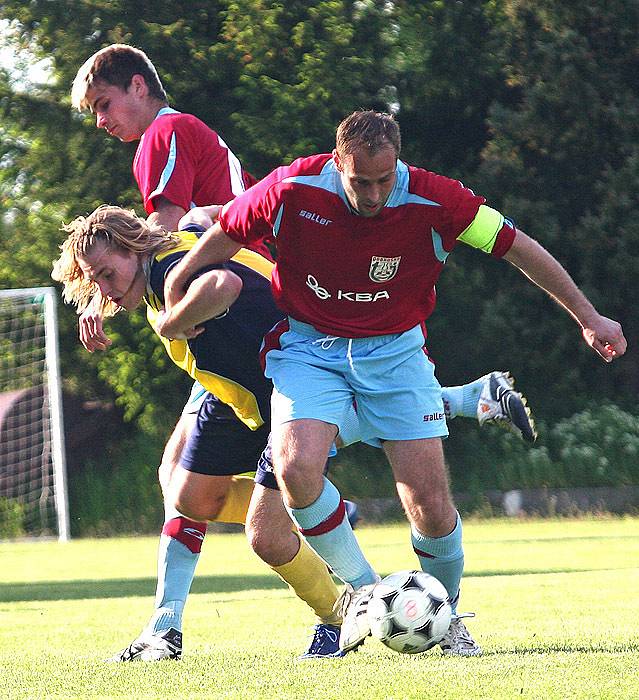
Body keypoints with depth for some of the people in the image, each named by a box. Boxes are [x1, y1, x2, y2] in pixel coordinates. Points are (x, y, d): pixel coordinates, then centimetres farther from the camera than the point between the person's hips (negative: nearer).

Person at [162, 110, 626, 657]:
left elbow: (519, 247, -8)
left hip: (394, 348, 0)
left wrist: (587, 317, -4)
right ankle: (362, 588, -3)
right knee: (295, 468, -25)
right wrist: (176, 297, 5)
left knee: (430, 498, -8)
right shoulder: (293, 189, -19)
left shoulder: (435, 201, -20)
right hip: (308, 344, 0)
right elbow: (223, 237, -1)